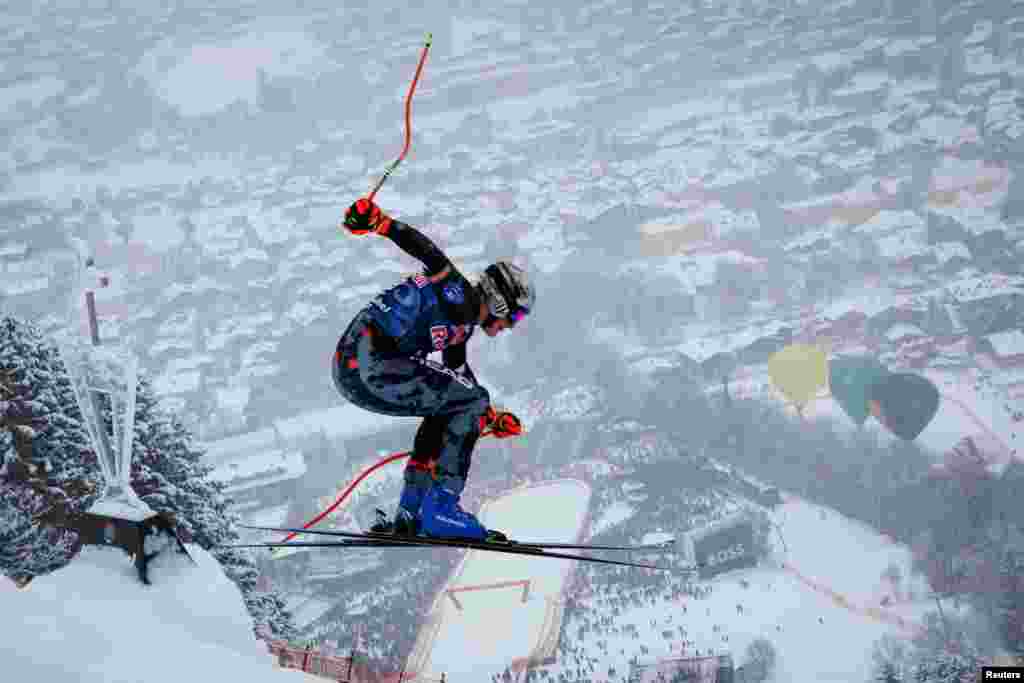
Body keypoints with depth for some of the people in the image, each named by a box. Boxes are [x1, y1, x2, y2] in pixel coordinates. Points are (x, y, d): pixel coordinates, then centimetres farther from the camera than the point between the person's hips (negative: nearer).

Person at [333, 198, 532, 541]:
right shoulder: (460, 297, -8)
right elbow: (430, 252, -24)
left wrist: (492, 418, 42)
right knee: (471, 400, -6)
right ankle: (440, 509, -5)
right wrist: (380, 222, -38)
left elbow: (460, 373, 35)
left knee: (448, 404, 25)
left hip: (350, 367, 11)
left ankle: (410, 515, 21)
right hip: (368, 366, -11)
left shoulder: (463, 324, 22)